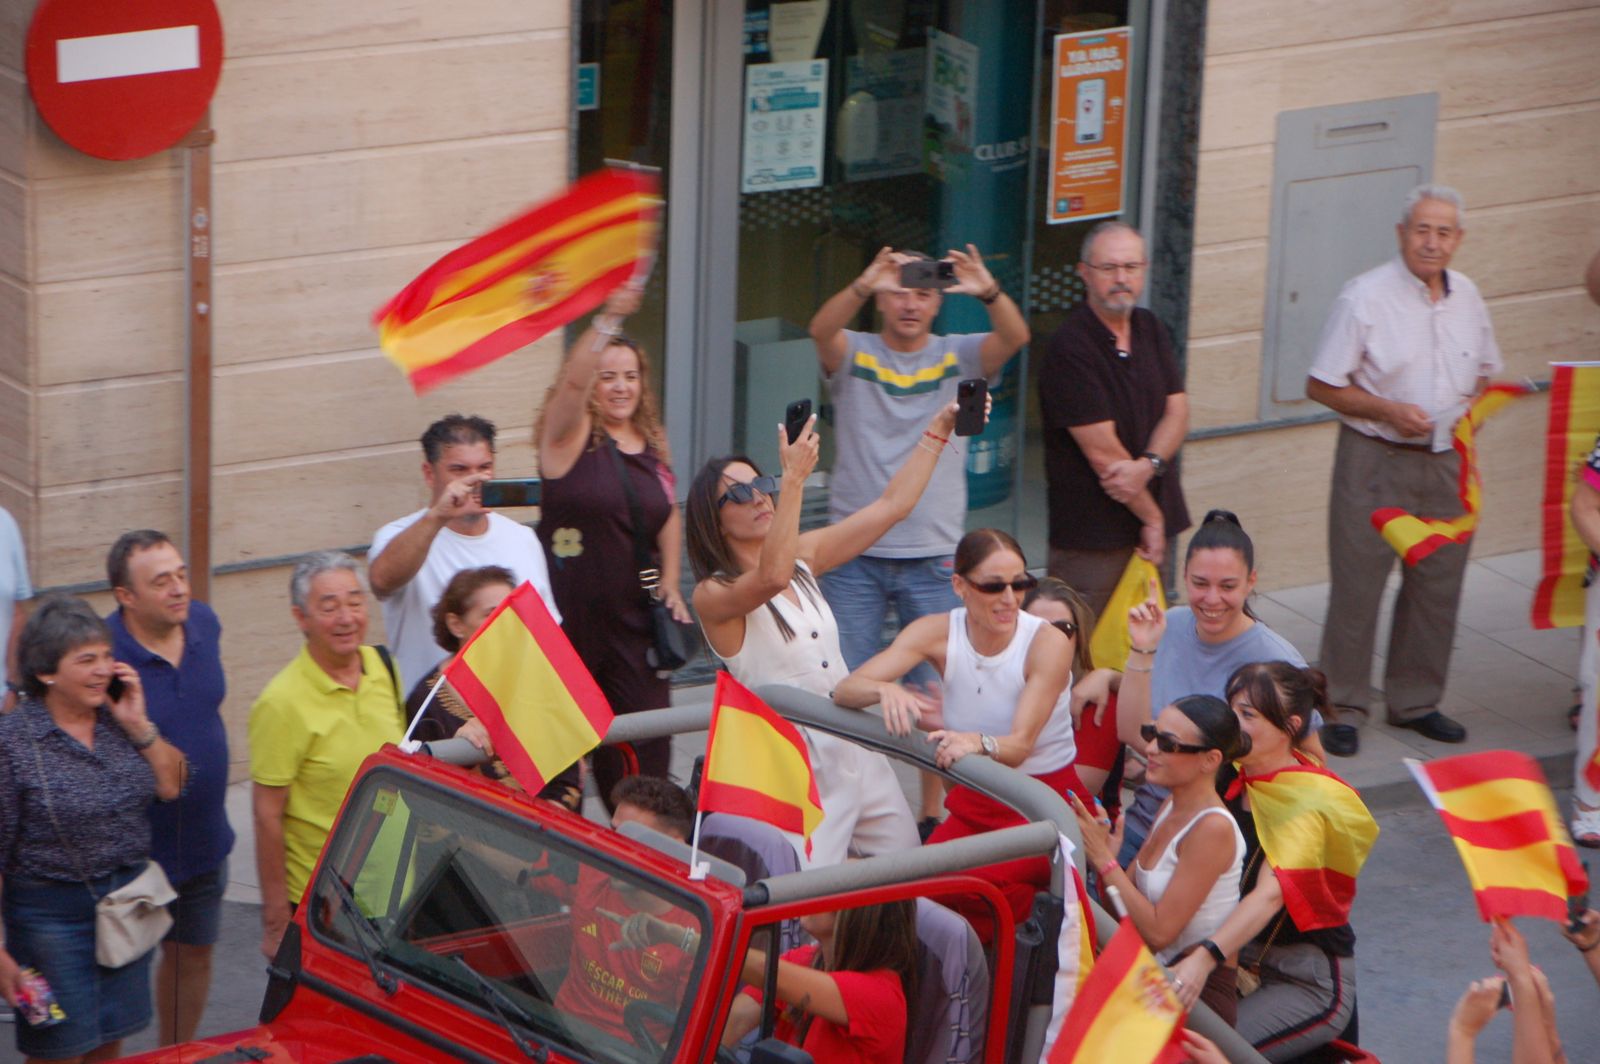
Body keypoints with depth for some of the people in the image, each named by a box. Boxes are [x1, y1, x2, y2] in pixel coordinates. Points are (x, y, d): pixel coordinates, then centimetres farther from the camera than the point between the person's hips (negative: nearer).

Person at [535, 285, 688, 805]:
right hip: (570, 615, -5)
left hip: (637, 616, 5)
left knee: (644, 752, 1)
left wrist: (670, 582, 10)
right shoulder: (570, 436, -6)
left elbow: (669, 517, 24)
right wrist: (608, 319, -40)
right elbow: (572, 381, -27)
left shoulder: (652, 444, 12)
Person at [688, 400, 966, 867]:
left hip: (860, 752, 7)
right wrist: (794, 479, -37)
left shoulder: (803, 557, 11)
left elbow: (892, 505, 14)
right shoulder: (713, 595, -10)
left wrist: (939, 429, 8)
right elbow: (771, 577, -32)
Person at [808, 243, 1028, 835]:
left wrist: (989, 293, -38)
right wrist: (864, 285, -42)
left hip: (934, 559, 1)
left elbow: (1014, 337, -16)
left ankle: (933, 815, 13)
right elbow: (822, 329, -21)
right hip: (855, 557, -1)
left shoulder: (959, 358, 3)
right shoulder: (853, 354, 1)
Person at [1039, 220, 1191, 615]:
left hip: (1157, 524, 7)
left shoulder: (1150, 329, 11)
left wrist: (1148, 465, -15)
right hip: (1091, 535, -7)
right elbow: (1102, 453, -15)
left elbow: (1177, 412, 5)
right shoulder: (1070, 348, -14)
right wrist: (1151, 518, -9)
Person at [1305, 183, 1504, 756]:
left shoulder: (1467, 296, 7)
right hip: (1375, 458, -5)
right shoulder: (1365, 297, -10)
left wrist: (1476, 403, -2)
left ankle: (1414, 701, 25)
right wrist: (1389, 411, -20)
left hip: (1447, 462, 5)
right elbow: (1322, 386, -9)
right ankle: (1343, 707, 9)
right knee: (1357, 582, -2)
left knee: (1438, 581, 10)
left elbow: (1485, 373, 20)